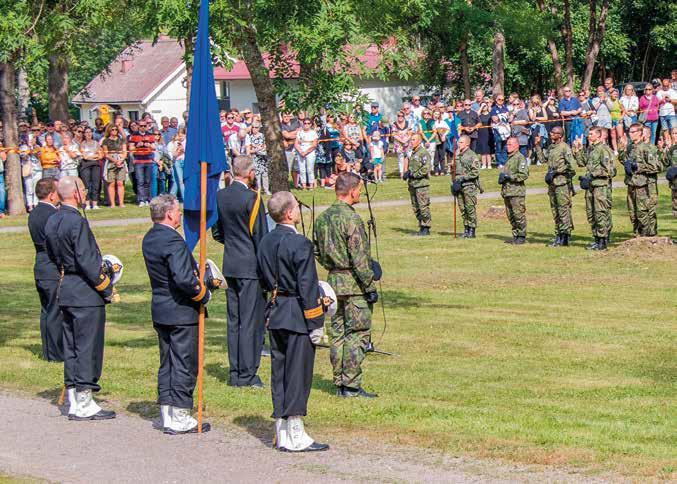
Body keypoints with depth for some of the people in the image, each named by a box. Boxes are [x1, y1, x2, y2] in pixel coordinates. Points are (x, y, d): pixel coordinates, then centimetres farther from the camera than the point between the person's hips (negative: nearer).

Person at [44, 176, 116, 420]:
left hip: (65, 290, 9)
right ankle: (84, 404, 0)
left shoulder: (51, 221, 9)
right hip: (86, 293, -9)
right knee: (88, 346, -3)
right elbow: (87, 261, -20)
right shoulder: (77, 222, -18)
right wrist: (107, 289, -10)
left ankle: (73, 402, 16)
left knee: (72, 346, 12)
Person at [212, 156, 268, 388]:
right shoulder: (252, 197, -15)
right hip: (250, 266, -7)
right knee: (251, 320, -2)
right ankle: (247, 374, 0)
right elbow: (260, 235, -12)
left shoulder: (220, 195, 5)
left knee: (233, 320, 12)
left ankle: (235, 373, 16)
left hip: (230, 265, 7)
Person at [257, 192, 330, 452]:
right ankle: (295, 437, 0)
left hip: (275, 315, 8)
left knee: (279, 372, 12)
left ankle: (282, 435, 16)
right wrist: (315, 324, -13)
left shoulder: (266, 242, 7)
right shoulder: (300, 244, -17)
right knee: (298, 374, -2)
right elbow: (307, 286, -17)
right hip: (298, 317, -8)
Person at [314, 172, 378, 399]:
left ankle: (340, 383, 16)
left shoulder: (322, 218, 8)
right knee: (357, 334, -3)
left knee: (337, 333, 12)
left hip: (333, 280, 8)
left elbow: (317, 252, 15)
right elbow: (359, 258, -19)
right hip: (354, 283, -8)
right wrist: (370, 286, -14)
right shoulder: (351, 219, -17)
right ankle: (351, 386, -4)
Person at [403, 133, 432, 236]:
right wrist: (406, 173, 8)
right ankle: (421, 227, 17)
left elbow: (426, 168, -19)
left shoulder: (424, 153, -10)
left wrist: (413, 174, -15)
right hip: (412, 184, 9)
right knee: (415, 208, 10)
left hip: (421, 184, -9)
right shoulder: (412, 153, 17)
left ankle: (426, 228, -1)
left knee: (423, 207, -6)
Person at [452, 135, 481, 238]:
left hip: (469, 185, -7)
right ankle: (466, 229, 14)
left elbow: (475, 172, -14)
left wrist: (463, 178, -17)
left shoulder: (472, 156, -8)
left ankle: (472, 231, -2)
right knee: (463, 209, 8)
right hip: (459, 186, 7)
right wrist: (454, 183, 14)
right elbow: (454, 170, 24)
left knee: (470, 209, -6)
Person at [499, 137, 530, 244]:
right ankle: (515, 236, 18)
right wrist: (501, 177, 12)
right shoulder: (509, 158, 20)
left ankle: (521, 237, -2)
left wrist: (509, 177, -17)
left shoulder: (520, 158, -8)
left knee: (519, 215, -7)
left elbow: (524, 175, -17)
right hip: (507, 191, 9)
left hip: (517, 192, -9)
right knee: (510, 215, 11)